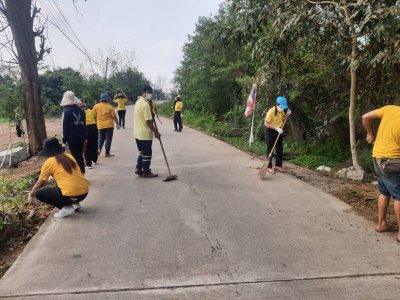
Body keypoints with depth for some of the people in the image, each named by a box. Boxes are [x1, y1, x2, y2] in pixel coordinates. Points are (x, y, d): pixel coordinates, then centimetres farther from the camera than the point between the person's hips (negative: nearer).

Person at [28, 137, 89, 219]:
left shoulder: (48, 162, 0)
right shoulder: (69, 156, 14)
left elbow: (40, 183, 13)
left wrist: (31, 194, 32)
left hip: (71, 195, -7)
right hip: (84, 192, 7)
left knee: (38, 193, 12)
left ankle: (66, 207, 2)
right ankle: (74, 203, 16)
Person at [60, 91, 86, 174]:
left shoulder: (66, 111, -11)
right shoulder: (80, 110, 5)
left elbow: (65, 127, -11)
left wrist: (64, 140, -5)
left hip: (72, 138, -5)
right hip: (81, 137, 5)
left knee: (76, 157, 0)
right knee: (80, 156, 15)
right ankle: (82, 173, 20)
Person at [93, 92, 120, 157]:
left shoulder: (96, 106, 0)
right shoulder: (109, 106, -7)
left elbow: (94, 116, 3)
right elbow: (114, 116, -6)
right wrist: (117, 124, 5)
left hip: (100, 125, 3)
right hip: (109, 125, -3)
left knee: (101, 138, 19)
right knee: (108, 139, 4)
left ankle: (99, 149, -1)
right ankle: (107, 153, 6)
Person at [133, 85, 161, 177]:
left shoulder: (138, 102, 13)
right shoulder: (145, 104, -18)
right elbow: (148, 121, -22)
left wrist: (153, 129, 18)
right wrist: (156, 132, -14)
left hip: (138, 133, 9)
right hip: (145, 134, -9)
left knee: (142, 152, 19)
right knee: (147, 153, 2)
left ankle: (138, 169, 19)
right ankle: (146, 172, 9)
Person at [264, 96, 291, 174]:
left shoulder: (282, 111, -2)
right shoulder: (271, 111, -23)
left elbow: (283, 119, 14)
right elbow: (266, 124, -22)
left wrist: (287, 115, -7)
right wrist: (276, 128, -28)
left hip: (279, 131, 7)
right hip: (270, 131, -7)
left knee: (280, 149, 10)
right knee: (270, 150, 0)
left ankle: (278, 165, 21)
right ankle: (269, 167, 6)